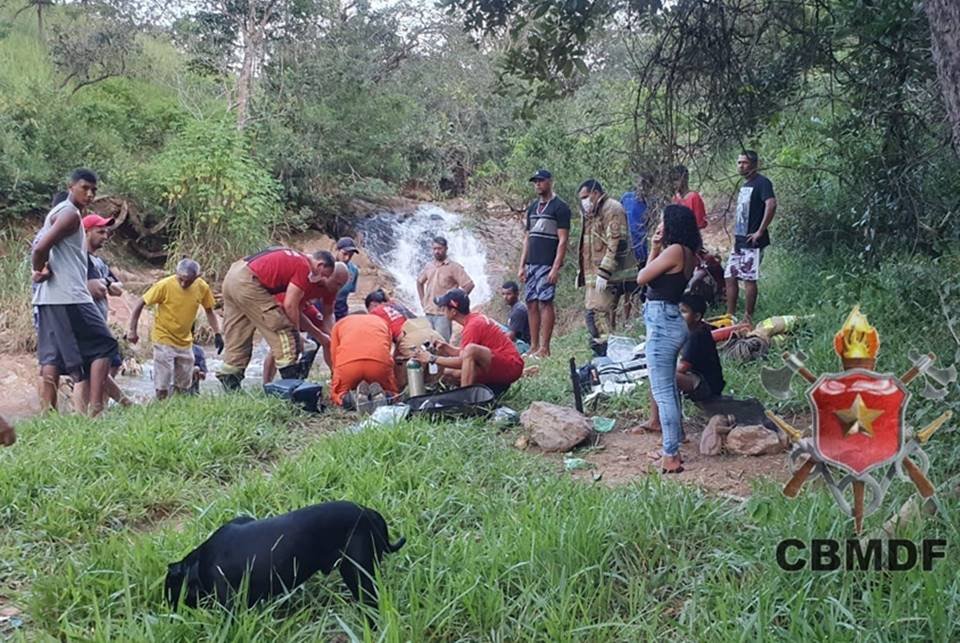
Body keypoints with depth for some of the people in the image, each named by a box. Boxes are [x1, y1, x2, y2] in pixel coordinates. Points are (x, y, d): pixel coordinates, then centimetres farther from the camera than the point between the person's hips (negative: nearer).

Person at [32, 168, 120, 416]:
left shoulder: (57, 212, 20)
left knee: (51, 356, 6)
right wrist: (40, 271, -3)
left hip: (49, 297, 9)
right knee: (104, 345, -5)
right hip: (70, 297, -9)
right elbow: (40, 249, -20)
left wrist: (41, 270, 0)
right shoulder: (70, 214, -11)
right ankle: (96, 409, -11)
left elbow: (38, 248, 17)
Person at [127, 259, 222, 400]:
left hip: (185, 342, 4)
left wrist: (217, 334, -1)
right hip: (164, 340, -4)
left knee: (184, 387, 13)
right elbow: (140, 304, -11)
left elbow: (209, 311, 7)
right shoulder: (164, 285, -20)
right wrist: (132, 331, -12)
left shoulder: (202, 288, -10)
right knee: (162, 387, -6)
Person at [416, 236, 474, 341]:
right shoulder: (428, 266, 13)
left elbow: (469, 285, -10)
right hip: (428, 313, 6)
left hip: (443, 314, -6)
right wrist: (422, 300, 18)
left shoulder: (454, 267, -4)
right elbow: (419, 282, 30)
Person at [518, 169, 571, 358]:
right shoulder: (532, 207, 18)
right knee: (531, 304, 5)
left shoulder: (560, 207, -4)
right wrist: (522, 265, 13)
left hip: (548, 264, -7)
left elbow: (563, 240, -9)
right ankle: (533, 347, 10)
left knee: (545, 302, -9)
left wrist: (556, 268, -17)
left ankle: (545, 348, -6)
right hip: (532, 264, 7)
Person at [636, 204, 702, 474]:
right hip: (669, 321, 10)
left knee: (663, 391, -6)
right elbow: (652, 275, 18)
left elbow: (642, 278, -11)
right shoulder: (687, 254, 12)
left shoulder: (674, 250, -16)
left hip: (662, 323, -10)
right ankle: (673, 448, 31)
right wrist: (656, 250, 11)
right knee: (667, 388, 20)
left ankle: (671, 456, -3)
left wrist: (654, 250, 1)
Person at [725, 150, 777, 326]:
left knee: (749, 278, -4)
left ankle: (748, 318, 3)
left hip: (752, 241, -9)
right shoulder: (745, 185, 17)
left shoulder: (762, 183, -10)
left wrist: (760, 232, -22)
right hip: (739, 240, 9)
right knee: (730, 276, 8)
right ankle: (730, 316, 15)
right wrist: (736, 232, 16)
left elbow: (771, 204, -24)